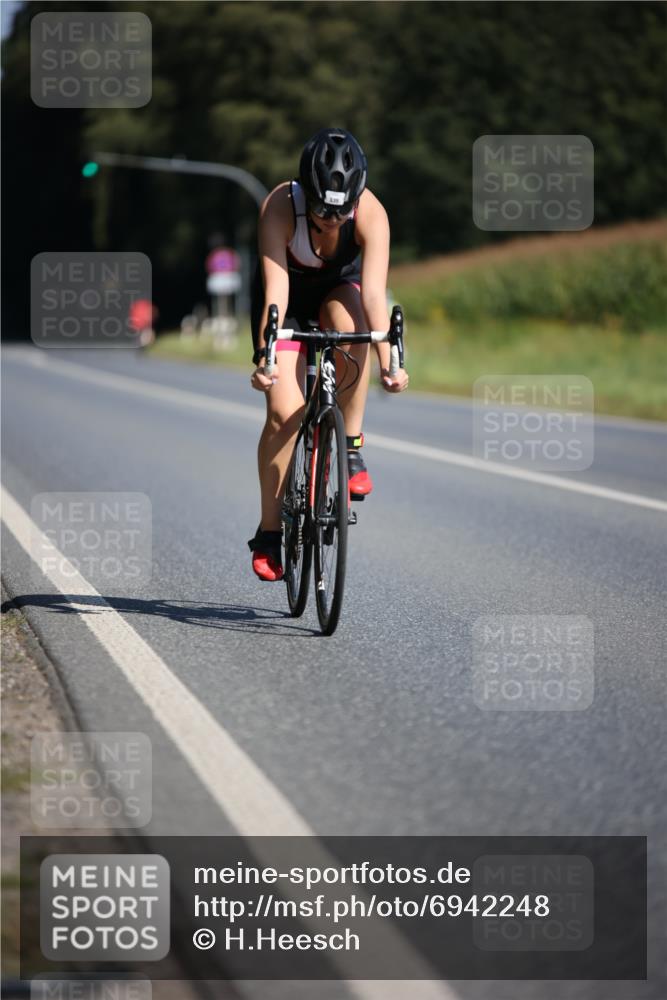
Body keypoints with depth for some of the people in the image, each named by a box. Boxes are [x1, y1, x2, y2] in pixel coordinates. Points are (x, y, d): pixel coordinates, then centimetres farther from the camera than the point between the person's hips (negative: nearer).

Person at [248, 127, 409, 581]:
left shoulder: (371, 213, -32)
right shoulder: (280, 207, -34)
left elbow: (374, 292, -38)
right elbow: (275, 290, -39)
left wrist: (388, 362, -49)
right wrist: (264, 357, -50)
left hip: (339, 287, 1)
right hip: (290, 294, -1)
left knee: (350, 323, -37)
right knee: (285, 412, -15)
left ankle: (351, 446, -21)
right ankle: (269, 532, -1)